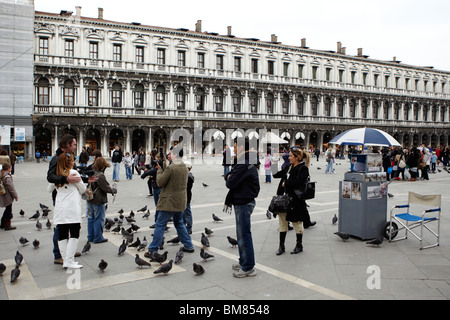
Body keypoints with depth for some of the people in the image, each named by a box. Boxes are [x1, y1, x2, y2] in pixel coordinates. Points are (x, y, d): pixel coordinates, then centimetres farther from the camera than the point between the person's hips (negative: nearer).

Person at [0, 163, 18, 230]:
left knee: (7, 210, 20)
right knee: (9, 211, 1)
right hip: (8, 197, -9)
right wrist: (15, 196, -13)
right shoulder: (7, 177, -21)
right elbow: (11, 187, -20)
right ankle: (7, 225, 7)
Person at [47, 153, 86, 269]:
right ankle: (69, 261, -5)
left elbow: (49, 189, 22)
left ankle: (65, 260, 13)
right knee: (74, 234, -1)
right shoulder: (74, 173, -4)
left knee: (62, 235, 8)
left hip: (60, 208, 5)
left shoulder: (55, 175, 9)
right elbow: (83, 189, 3)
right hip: (72, 208, -5)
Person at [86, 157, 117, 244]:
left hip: (90, 199, 8)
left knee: (91, 218, 16)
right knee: (99, 219, 2)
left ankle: (91, 237, 23)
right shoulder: (100, 175, -21)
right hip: (98, 200, -8)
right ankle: (98, 238, 7)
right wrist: (114, 190, -1)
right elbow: (106, 188, -17)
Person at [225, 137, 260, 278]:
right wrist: (229, 177, -3)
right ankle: (243, 262, 31)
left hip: (244, 203, -11)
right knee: (241, 235, 19)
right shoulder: (246, 161, 13)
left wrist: (229, 179, -1)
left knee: (244, 236, -3)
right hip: (242, 202, 11)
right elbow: (229, 176, 17)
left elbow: (230, 183, -20)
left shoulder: (244, 164, -21)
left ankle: (248, 268, 6)